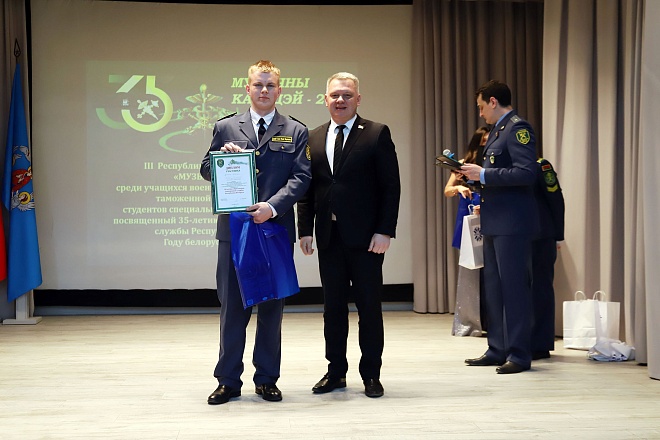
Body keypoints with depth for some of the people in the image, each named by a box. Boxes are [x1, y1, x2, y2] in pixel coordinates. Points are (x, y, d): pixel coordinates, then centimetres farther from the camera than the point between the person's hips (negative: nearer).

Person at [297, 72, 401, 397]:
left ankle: (371, 374, 12)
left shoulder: (377, 134, -1)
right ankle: (336, 371, 20)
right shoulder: (313, 138, 12)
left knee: (369, 305, 3)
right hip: (328, 236, 4)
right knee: (333, 306, 10)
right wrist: (305, 229, 3)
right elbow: (307, 188, 11)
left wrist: (385, 231, -12)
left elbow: (391, 186, -5)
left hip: (365, 236, -4)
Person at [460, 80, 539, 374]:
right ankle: (498, 350, 21)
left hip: (512, 223, -10)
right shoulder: (498, 130, 18)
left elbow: (526, 173, -22)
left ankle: (519, 355, 2)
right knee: (493, 288, 13)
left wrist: (484, 175, -18)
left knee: (514, 288, -4)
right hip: (494, 222, 10)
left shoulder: (518, 128, -11)